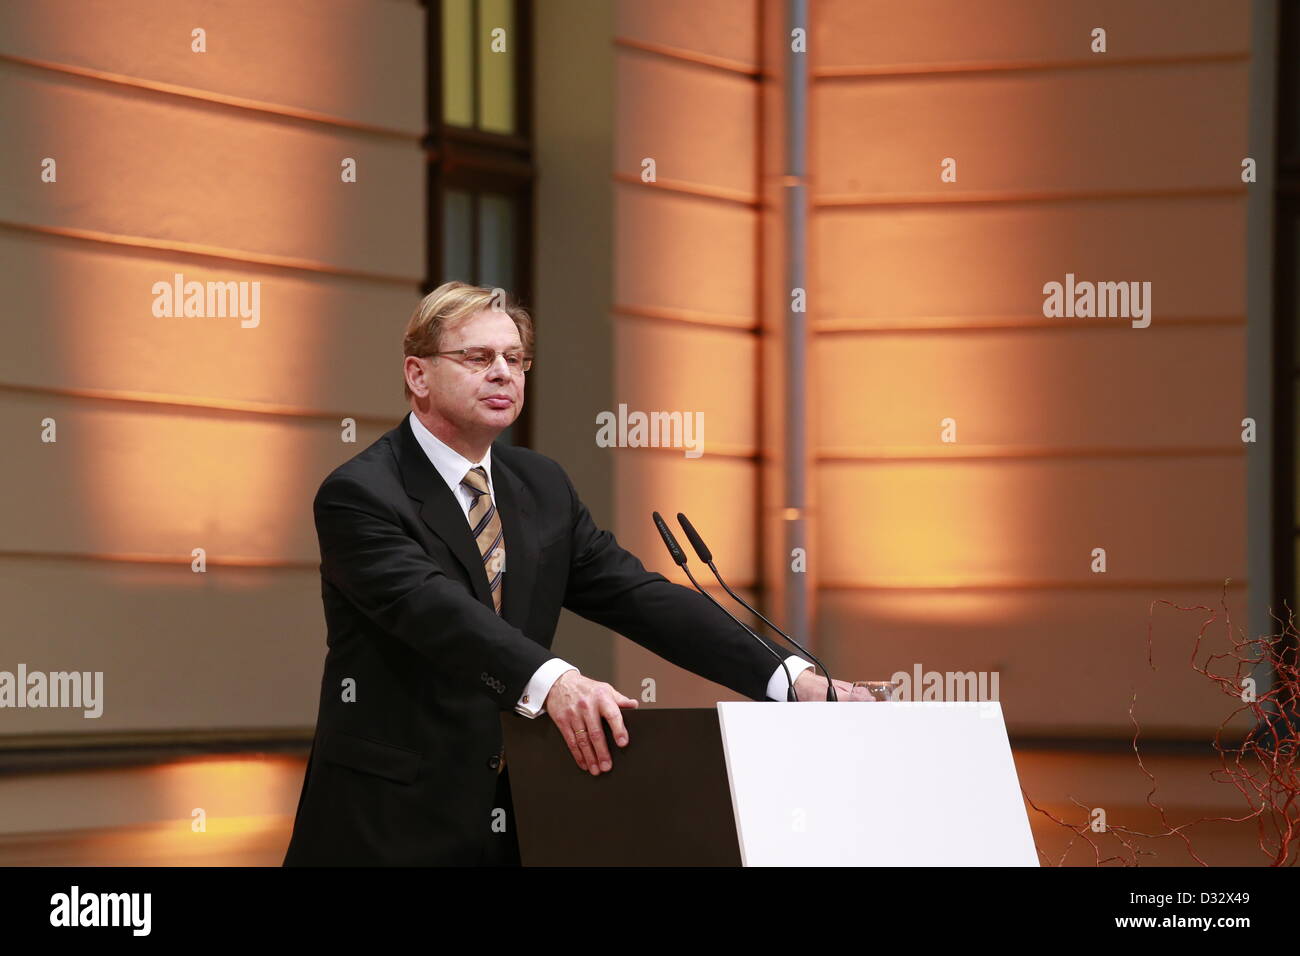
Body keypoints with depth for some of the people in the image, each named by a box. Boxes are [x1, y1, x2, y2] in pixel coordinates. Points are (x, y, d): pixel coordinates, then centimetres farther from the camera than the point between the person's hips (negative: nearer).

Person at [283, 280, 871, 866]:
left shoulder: (541, 486, 12)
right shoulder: (358, 495, -9)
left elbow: (636, 595, 5)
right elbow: (431, 605, -25)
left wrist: (791, 679, -8)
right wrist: (551, 681, -41)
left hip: (514, 822, 6)